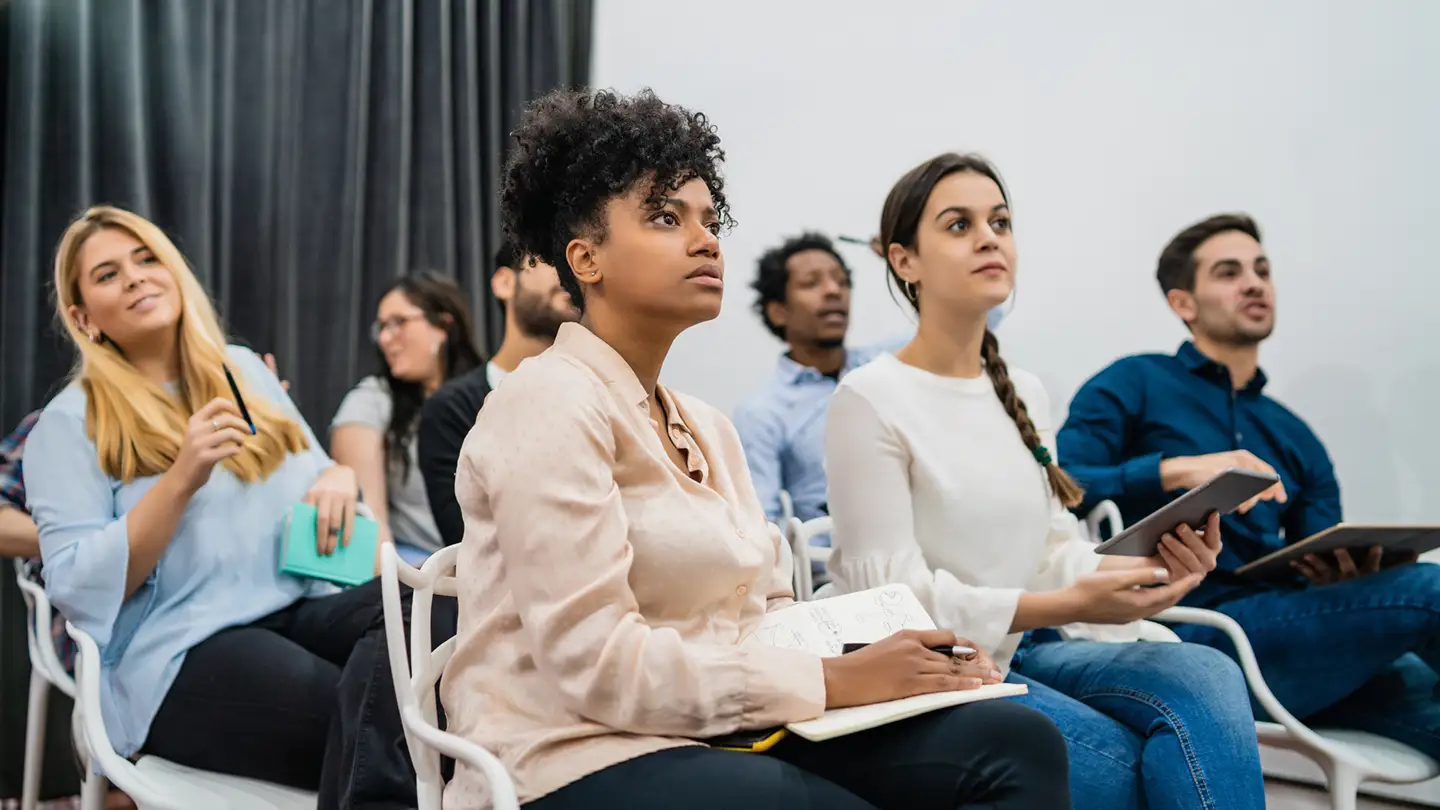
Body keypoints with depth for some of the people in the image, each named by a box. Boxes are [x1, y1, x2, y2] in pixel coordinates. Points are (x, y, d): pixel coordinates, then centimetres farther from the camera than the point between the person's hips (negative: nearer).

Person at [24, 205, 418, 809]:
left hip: (302, 605, 6)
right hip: (183, 652, -5)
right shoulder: (68, 423, 4)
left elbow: (315, 474, 25)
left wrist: (339, 479, 0)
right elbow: (78, 589, -6)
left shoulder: (244, 369, 19)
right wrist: (181, 481, -16)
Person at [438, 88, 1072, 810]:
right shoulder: (551, 404, -10)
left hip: (716, 738, 8)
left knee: (1016, 743, -13)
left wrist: (877, 654, -8)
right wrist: (833, 680, -17)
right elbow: (596, 661, -19)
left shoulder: (709, 428, 17)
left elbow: (765, 612, 13)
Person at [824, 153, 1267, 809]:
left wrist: (1149, 567, -11)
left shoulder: (1025, 395, 12)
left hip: (1023, 652, 6)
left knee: (1206, 676, -21)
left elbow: (1055, 550, 12)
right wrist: (1066, 605, -23)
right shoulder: (870, 400, -9)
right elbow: (893, 593, -14)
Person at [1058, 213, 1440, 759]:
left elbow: (1322, 579, 19)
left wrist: (1350, 571, -4)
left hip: (1287, 633, 6)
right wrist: (1177, 470, -17)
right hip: (1190, 631, -5)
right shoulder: (1135, 385, 9)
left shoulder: (1296, 440, 25)